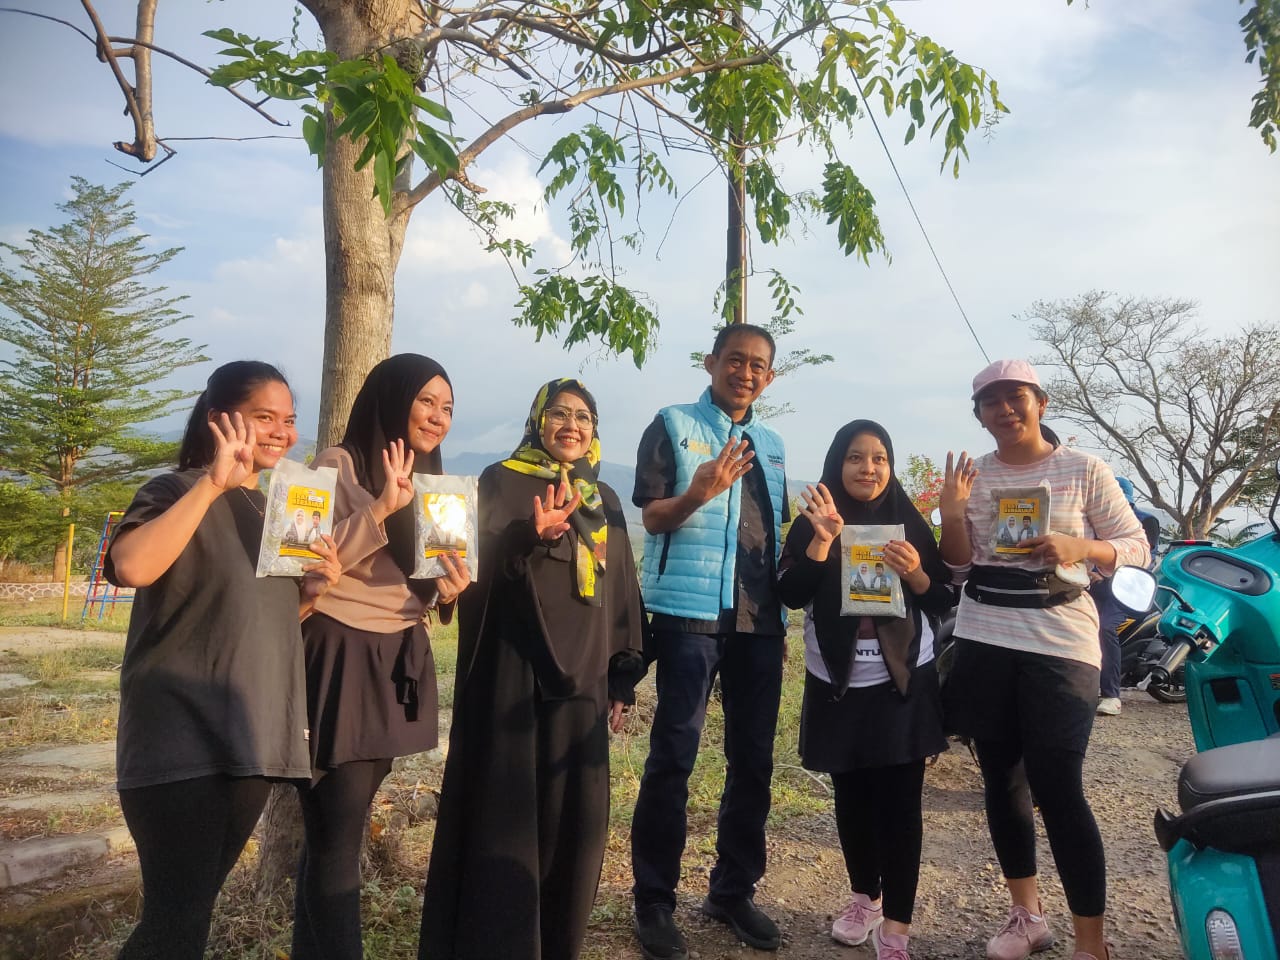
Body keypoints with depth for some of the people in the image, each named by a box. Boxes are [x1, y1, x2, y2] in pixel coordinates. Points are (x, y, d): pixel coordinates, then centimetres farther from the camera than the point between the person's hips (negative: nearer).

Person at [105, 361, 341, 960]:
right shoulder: (178, 492, -9)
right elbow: (132, 567, -31)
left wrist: (312, 589, 0)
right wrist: (213, 483, -30)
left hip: (249, 737, 7)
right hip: (182, 741, -7)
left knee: (192, 907, 17)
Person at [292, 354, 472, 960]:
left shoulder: (431, 482, 15)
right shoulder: (339, 464, -7)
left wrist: (448, 591, -3)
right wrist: (382, 508, -23)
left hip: (400, 663, 7)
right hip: (342, 658, -6)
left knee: (335, 827, 16)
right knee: (338, 833, -3)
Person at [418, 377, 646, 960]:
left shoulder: (604, 500, 14)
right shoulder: (503, 481, -1)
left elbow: (622, 591, 15)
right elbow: (483, 558, -17)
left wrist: (621, 680, 11)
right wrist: (533, 534, -37)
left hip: (582, 676, 5)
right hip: (514, 671, -5)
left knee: (574, 816, 10)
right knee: (504, 812, -1)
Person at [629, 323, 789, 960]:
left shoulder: (771, 444, 18)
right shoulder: (674, 426, 1)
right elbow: (652, 518, -7)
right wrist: (699, 492, -25)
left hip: (761, 617, 6)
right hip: (690, 612, -6)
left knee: (753, 758, 10)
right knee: (673, 757, -3)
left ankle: (734, 890, 26)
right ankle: (654, 901, 11)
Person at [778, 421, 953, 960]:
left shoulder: (910, 522, 2)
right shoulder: (811, 524, 0)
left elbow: (943, 603, 4)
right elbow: (791, 595, -12)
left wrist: (916, 574, -16)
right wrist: (823, 537, -23)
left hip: (903, 683, -1)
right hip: (838, 686, 1)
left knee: (898, 802, -2)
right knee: (852, 797, 13)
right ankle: (865, 897, 34)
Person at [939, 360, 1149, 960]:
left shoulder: (1085, 470, -1)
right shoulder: (971, 475, 6)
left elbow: (1136, 548, 0)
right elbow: (958, 569, 5)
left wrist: (1079, 548, -19)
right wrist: (952, 513, -12)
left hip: (1060, 646, -3)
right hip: (983, 644, 4)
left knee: (1058, 789, -8)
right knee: (1002, 782, 11)